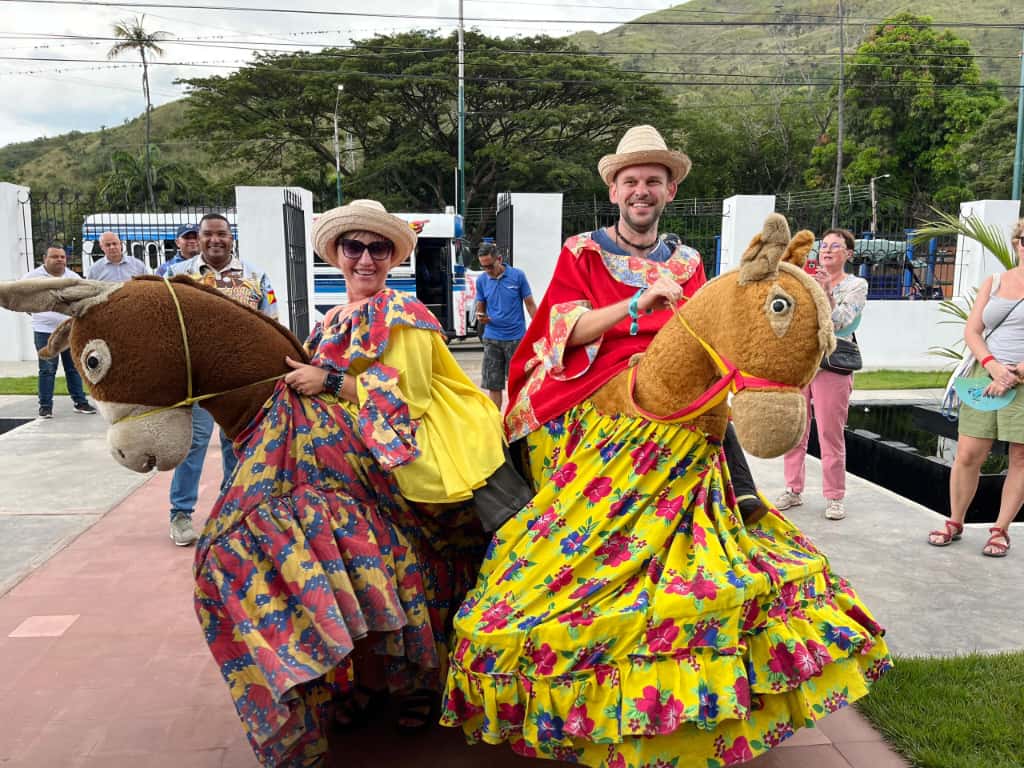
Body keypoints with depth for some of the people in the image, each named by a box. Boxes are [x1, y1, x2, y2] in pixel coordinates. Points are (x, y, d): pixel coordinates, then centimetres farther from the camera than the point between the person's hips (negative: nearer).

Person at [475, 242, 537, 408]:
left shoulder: (518, 276, -3)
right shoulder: (482, 280, 4)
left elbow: (530, 304, 2)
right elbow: (480, 308, 11)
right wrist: (481, 317, -12)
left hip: (516, 337, -2)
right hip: (492, 338, 2)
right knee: (493, 385, 4)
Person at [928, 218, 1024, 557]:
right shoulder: (993, 282, 9)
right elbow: (971, 331, 6)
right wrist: (992, 365, -11)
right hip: (986, 375, 2)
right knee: (968, 453, 1)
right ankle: (955, 523, 17)